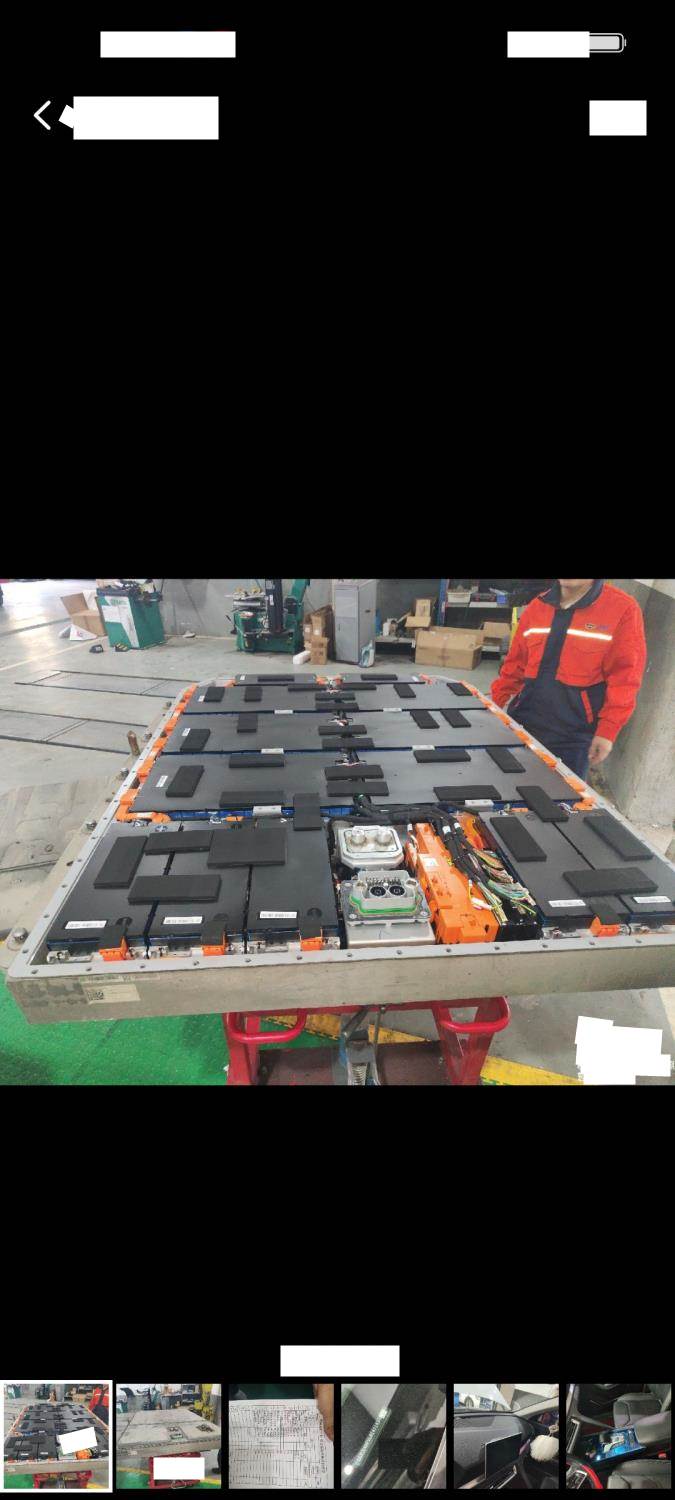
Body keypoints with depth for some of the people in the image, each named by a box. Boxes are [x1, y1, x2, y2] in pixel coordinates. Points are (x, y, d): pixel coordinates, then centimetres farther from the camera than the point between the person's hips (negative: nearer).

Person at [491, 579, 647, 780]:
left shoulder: (623, 609, -8)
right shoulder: (537, 606, 9)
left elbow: (623, 679, -10)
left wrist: (607, 731, -13)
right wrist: (494, 702, 9)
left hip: (573, 736, -4)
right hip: (523, 724, 5)